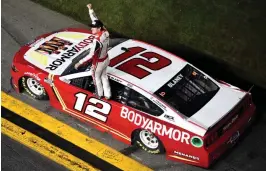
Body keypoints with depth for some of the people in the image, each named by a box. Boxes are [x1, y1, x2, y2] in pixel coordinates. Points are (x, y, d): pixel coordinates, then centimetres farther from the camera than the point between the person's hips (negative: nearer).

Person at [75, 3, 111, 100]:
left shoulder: (97, 40, -38)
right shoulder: (105, 32, -17)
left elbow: (91, 55, -37)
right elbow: (95, 20, -2)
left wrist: (79, 63, -32)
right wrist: (90, 9, 7)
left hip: (98, 63, -7)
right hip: (106, 60, 7)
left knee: (96, 78, 22)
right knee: (104, 76, 28)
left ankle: (99, 94, 46)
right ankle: (107, 95, 43)